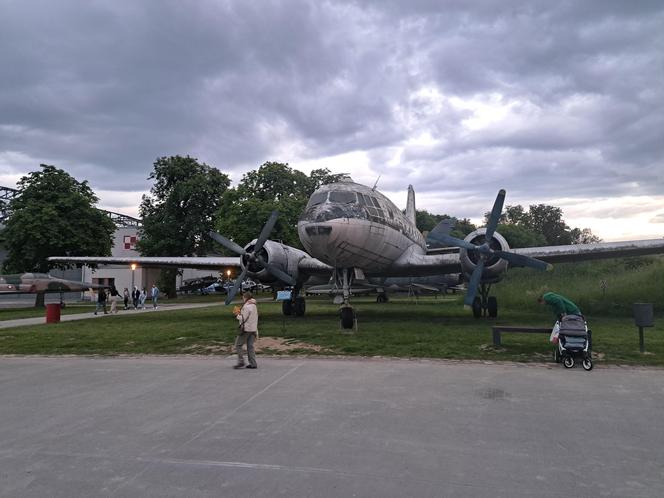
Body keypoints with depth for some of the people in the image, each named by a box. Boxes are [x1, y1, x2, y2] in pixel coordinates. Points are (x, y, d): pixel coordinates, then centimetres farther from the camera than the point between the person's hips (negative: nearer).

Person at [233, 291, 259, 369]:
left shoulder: (246, 306, -15)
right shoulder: (254, 306, 12)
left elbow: (243, 319, -16)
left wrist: (237, 314, -1)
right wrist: (240, 312, 11)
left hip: (246, 329, -8)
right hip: (253, 329, 9)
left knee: (238, 345, 1)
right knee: (250, 346, 9)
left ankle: (241, 362, -2)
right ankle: (253, 364, 7)